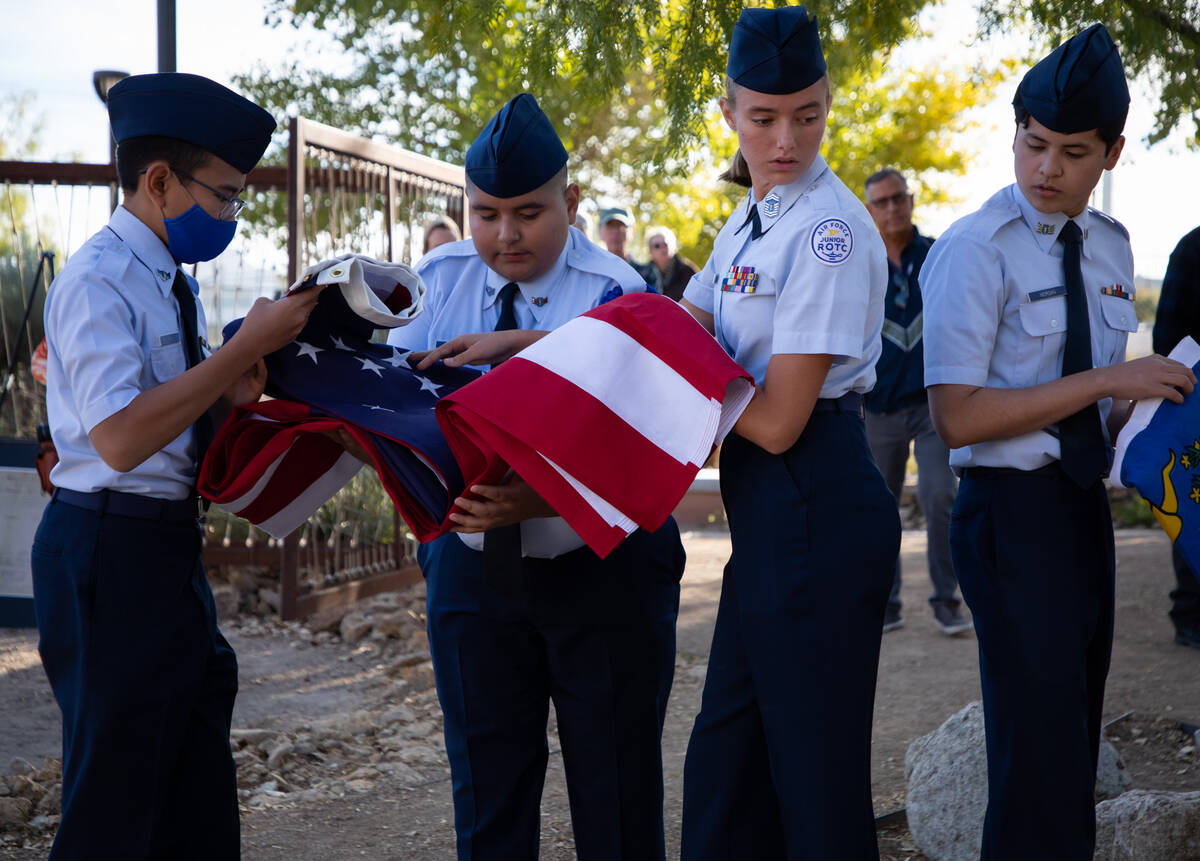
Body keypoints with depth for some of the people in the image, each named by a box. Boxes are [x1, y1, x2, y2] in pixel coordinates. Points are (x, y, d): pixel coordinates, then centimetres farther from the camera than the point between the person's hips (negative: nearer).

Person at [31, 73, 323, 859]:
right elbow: (120, 439, -26)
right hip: (112, 550, -9)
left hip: (173, 549, 9)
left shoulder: (174, 283, 12)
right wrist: (246, 348, -23)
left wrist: (233, 395, -1)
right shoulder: (98, 280, -15)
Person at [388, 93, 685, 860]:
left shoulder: (616, 295, -13)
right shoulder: (439, 280, 2)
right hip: (471, 564, 4)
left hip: (600, 573, -3)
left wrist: (537, 500, -38)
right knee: (487, 796, 12)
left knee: (616, 797, 7)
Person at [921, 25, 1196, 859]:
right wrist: (1107, 381, -22)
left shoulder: (1111, 246, 9)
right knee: (1041, 745, -6)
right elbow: (958, 417, -21)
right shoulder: (975, 250, -14)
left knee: (1078, 731, 17)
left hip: (1086, 504, 8)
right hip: (1015, 509, -7)